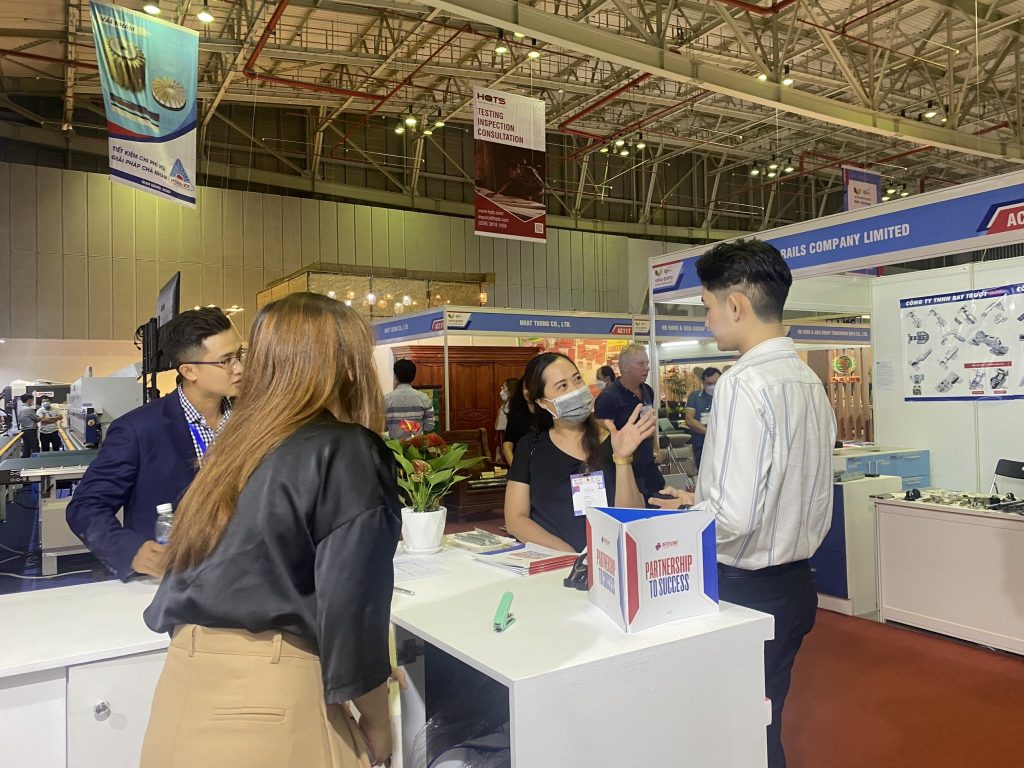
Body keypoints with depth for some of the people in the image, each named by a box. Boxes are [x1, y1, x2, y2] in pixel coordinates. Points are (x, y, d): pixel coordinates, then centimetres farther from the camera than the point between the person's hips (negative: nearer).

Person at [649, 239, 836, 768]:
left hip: (747, 592, -8)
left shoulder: (743, 384, -21)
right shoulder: (809, 380, 6)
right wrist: (702, 500, 15)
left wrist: (683, 512, -7)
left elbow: (733, 519, -26)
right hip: (796, 581, 8)